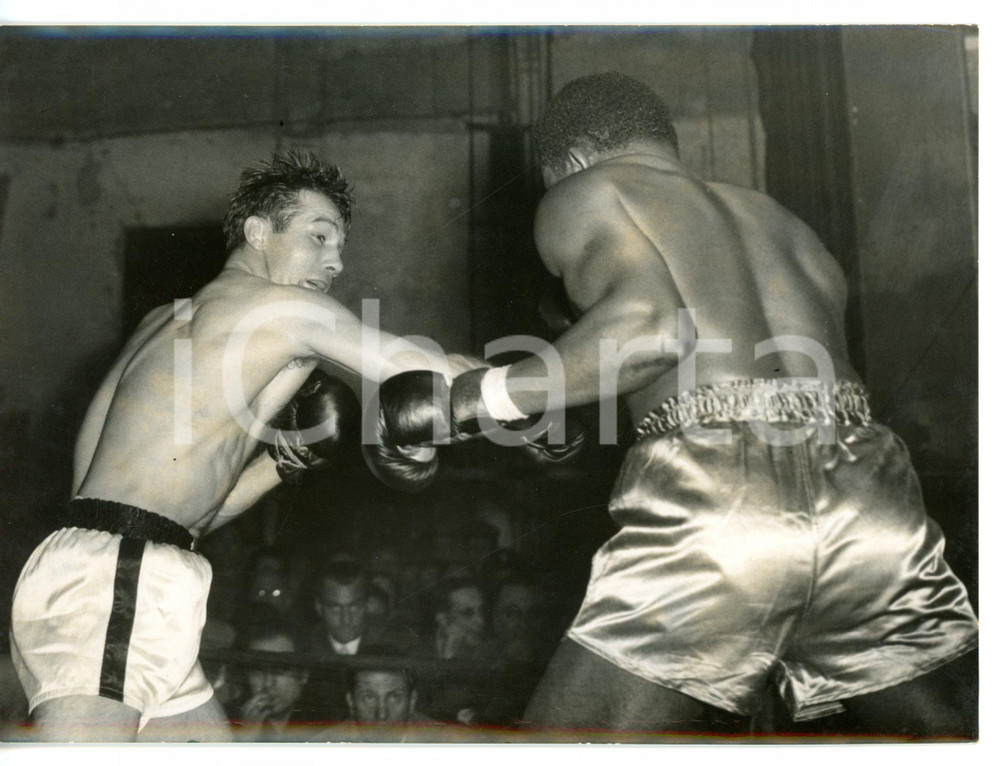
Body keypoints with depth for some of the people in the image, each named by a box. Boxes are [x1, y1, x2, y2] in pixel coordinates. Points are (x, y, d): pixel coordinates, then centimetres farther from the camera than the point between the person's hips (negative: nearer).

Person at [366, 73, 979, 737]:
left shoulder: (581, 194, 14)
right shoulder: (775, 216, 31)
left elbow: (654, 325, -5)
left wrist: (468, 401, 1)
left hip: (709, 494, -5)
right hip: (867, 486, 6)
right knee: (943, 727, 22)